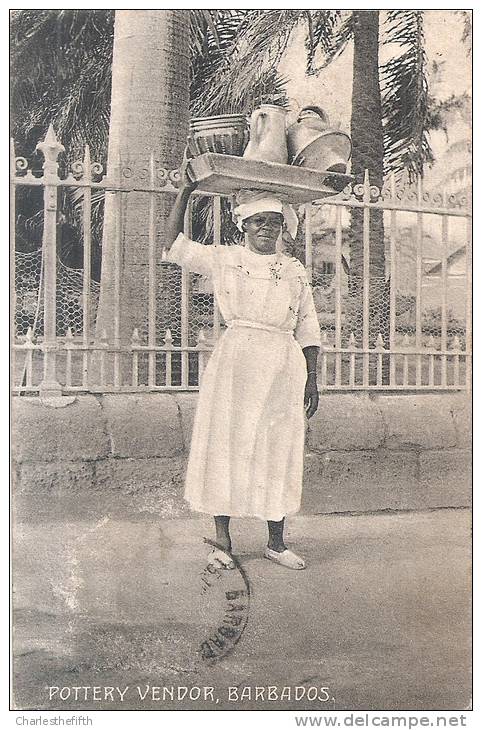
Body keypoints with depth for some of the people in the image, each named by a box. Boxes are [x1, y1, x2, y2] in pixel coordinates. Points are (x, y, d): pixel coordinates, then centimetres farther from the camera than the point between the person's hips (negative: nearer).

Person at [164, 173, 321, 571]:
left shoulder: (295, 270, 14)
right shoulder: (224, 259, 9)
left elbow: (307, 328, 13)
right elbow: (173, 244, 9)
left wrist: (311, 378, 8)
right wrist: (185, 191, 5)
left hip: (284, 366, 2)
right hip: (234, 361, -2)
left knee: (278, 451, 5)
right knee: (225, 445, -1)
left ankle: (277, 542, 17)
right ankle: (222, 540, 11)